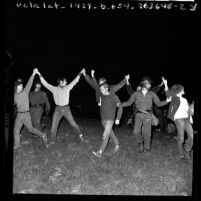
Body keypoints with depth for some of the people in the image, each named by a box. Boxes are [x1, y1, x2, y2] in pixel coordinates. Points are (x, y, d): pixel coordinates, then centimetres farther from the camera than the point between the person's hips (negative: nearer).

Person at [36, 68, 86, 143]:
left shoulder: (67, 88, 5)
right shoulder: (54, 89, 0)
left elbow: (75, 81, 5)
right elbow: (45, 83, -4)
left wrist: (80, 73, 2)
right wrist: (39, 75, -10)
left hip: (66, 109, 1)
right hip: (58, 109, 0)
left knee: (73, 124, 4)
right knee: (54, 127, 1)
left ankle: (80, 135, 24)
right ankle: (52, 141, 16)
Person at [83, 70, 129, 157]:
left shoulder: (114, 97, -9)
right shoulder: (102, 95, 3)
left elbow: (120, 107, -8)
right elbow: (95, 85, -1)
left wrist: (118, 118, -15)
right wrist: (85, 75, -6)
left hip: (110, 120, -6)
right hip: (103, 119, 6)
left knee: (106, 136, -9)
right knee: (111, 134, 19)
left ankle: (100, 152, -11)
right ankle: (117, 145, 38)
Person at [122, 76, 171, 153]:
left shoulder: (152, 94, 6)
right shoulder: (136, 94, 4)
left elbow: (158, 103, 8)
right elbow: (129, 102, 7)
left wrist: (166, 101, -7)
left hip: (148, 115, 0)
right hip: (139, 114, 0)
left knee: (147, 132, 1)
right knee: (136, 131, -9)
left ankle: (147, 147, 22)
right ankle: (140, 142, 20)